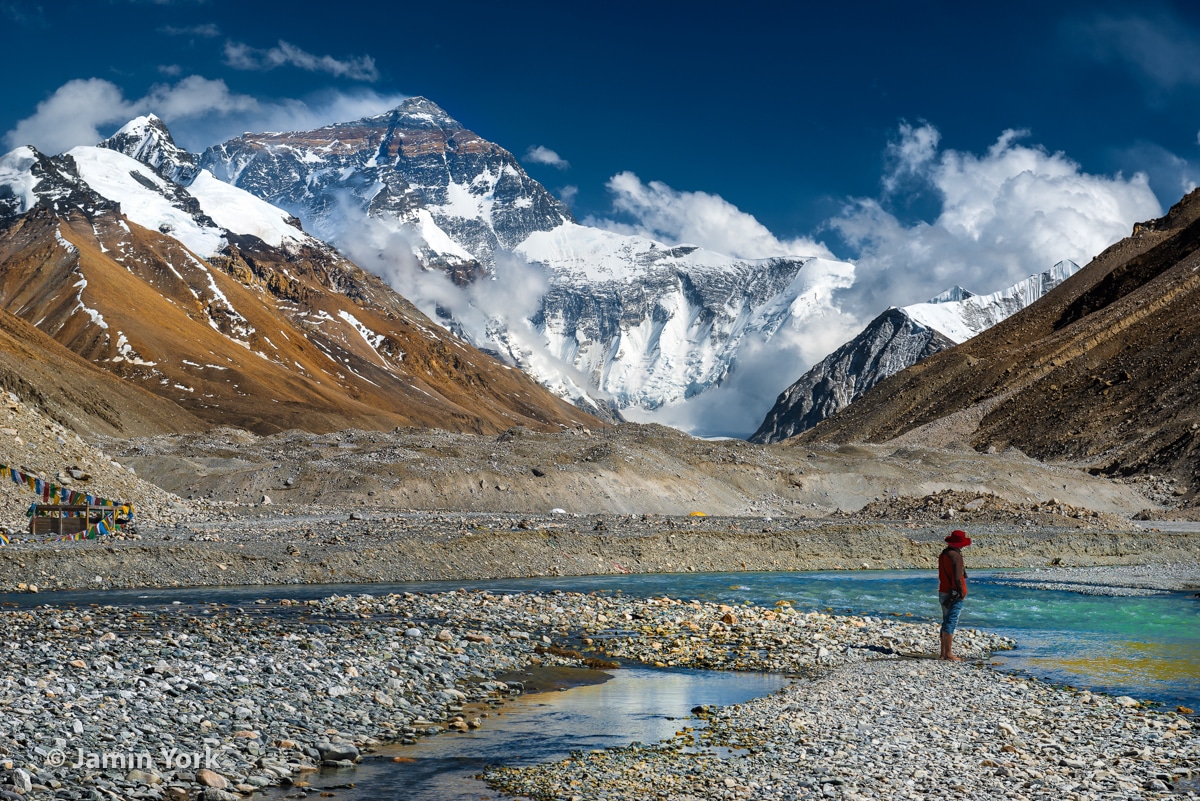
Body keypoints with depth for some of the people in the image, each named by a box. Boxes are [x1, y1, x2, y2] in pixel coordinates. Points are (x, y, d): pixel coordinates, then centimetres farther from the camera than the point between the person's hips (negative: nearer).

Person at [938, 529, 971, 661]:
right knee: (951, 622, -7)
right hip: (954, 595, -9)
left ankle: (943, 652, 21)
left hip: (943, 592, 9)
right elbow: (957, 578, -22)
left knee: (946, 622, 16)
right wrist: (961, 592, -11)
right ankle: (948, 654, -7)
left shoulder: (943, 554, 12)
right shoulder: (955, 555, -17)